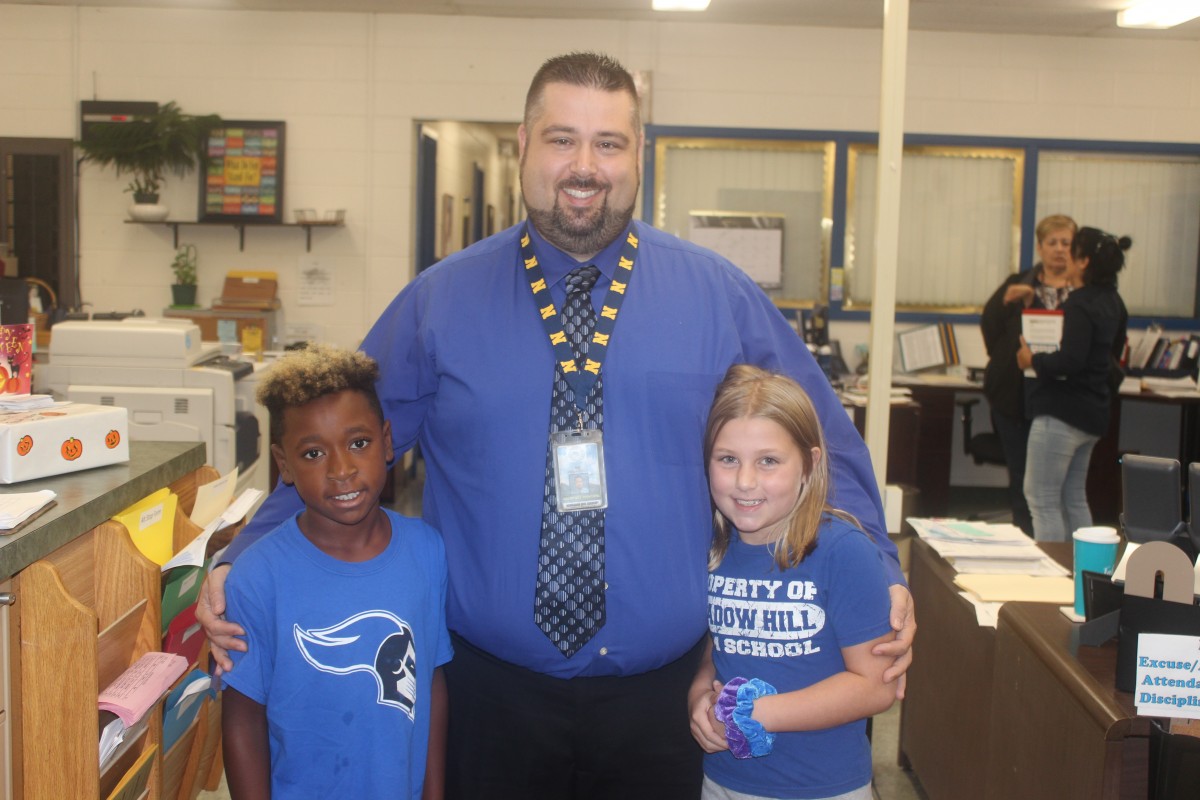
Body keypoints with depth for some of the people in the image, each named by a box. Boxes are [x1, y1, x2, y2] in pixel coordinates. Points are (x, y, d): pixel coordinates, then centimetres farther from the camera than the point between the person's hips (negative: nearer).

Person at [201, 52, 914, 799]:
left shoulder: (723, 296, 0)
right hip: (492, 689, 0)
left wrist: (878, 570, -3)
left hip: (665, 691, 1)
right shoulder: (437, 302, -1)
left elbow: (823, 439, 5)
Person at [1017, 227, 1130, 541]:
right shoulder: (1113, 303, 12)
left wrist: (1033, 359, -12)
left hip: (1061, 412, -10)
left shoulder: (1080, 305, -17)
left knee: (1041, 497, -3)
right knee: (1074, 497, 18)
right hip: (1093, 413, 10)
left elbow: (1070, 361, -26)